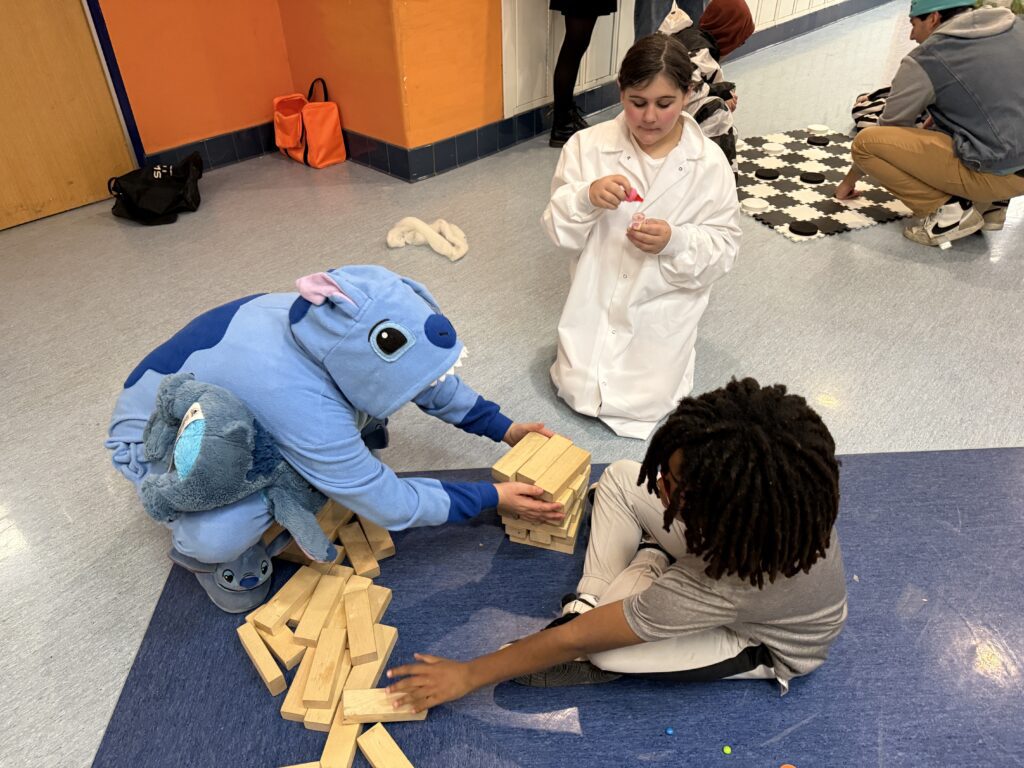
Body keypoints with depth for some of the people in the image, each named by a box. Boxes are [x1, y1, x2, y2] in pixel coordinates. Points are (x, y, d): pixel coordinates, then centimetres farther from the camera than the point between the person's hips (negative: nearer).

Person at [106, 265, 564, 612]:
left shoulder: (335, 321, -23)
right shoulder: (301, 403, -42)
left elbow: (431, 378, -3)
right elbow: (389, 505, -28)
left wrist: (504, 429, -4)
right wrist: (495, 498, -20)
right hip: (156, 436, -6)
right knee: (224, 532, -34)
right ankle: (201, 550, 1)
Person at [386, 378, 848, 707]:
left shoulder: (725, 582, -45)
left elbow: (579, 638, -36)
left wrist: (469, 675, -25)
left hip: (769, 645, -5)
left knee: (601, 649, -27)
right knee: (621, 478, -7)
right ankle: (597, 603, -4)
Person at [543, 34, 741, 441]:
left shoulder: (709, 163, -11)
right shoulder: (588, 145, -10)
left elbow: (725, 245, -7)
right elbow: (559, 229, -7)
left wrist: (675, 241, -28)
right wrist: (586, 197, -30)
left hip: (663, 305, -1)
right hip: (597, 296, 2)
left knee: (639, 404, -5)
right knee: (576, 392, 0)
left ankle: (674, 353, 27)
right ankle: (596, 342, 31)